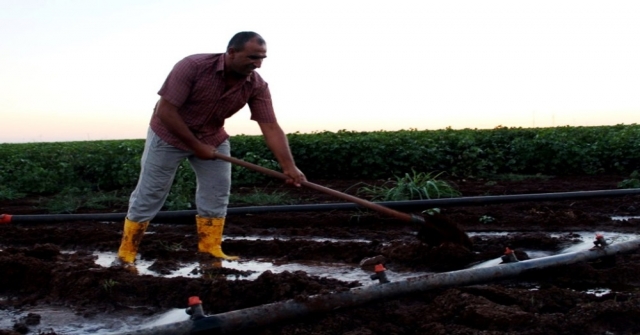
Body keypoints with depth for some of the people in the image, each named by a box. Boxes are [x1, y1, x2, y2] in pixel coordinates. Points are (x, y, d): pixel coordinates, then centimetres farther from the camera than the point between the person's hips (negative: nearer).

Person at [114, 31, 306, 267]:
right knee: (148, 197, -1)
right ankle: (126, 254, 10)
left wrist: (289, 167, -34)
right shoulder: (193, 66, -31)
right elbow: (165, 111, -28)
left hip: (213, 139, 5)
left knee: (217, 194, 0)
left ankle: (211, 251, 9)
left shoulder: (257, 86, -18)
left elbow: (271, 128, -22)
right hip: (168, 135, -5)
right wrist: (196, 146, -24)